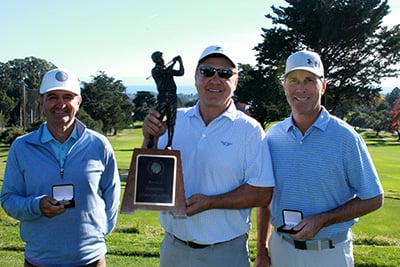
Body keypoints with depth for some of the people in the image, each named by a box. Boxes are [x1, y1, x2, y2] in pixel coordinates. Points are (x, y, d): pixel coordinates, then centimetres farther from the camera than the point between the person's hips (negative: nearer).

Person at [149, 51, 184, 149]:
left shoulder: (168, 69, 22)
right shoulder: (155, 70, 5)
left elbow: (181, 73, 16)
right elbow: (165, 72, -12)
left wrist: (180, 62, 5)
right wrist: (174, 62, -3)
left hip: (173, 96, 5)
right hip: (162, 95, -5)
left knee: (171, 122, 2)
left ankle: (169, 144, 5)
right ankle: (151, 142, -9)